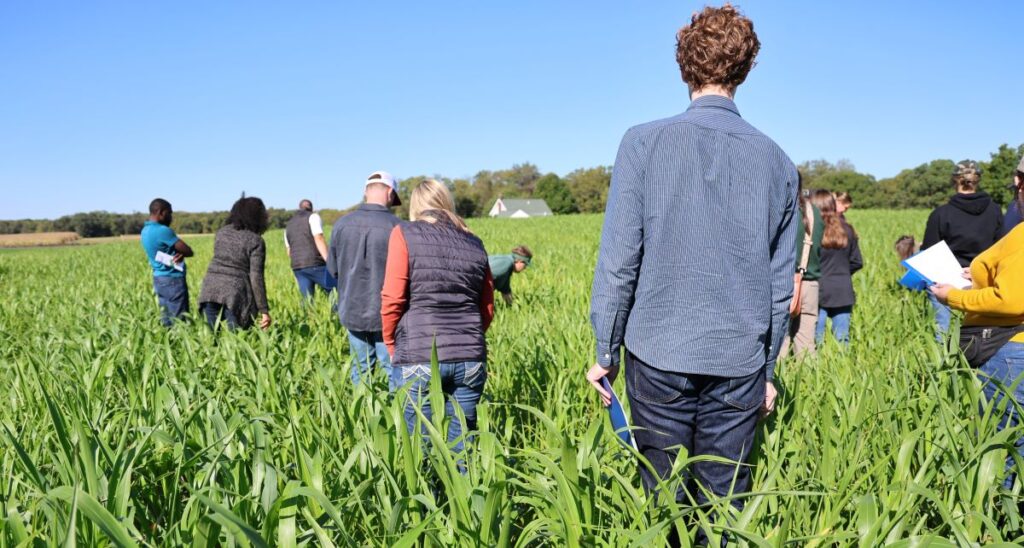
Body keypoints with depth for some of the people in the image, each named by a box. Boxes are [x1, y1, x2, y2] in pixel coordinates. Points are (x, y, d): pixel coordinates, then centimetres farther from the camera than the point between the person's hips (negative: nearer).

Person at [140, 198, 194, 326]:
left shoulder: (145, 230, 11)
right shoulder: (163, 230, -18)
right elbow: (188, 251, -16)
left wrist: (179, 253, -9)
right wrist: (181, 254, 4)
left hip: (159, 278, 9)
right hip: (173, 280, -9)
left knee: (166, 320, 11)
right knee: (179, 321, -6)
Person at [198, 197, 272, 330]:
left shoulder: (221, 232, 12)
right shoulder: (256, 241, -5)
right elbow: (256, 277, -10)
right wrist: (264, 311, -8)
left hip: (210, 290, 5)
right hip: (237, 294, -5)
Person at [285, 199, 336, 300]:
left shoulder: (289, 225, 22)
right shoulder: (313, 217, 0)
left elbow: (289, 252, 21)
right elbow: (319, 239, -14)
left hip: (298, 267, 7)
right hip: (315, 265, -7)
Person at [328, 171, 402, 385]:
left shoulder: (341, 224, -2)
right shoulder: (396, 227, -15)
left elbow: (333, 269, 6)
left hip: (352, 312, 4)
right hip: (386, 313, -4)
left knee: (360, 371, 15)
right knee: (394, 371, 5)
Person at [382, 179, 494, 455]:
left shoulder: (404, 234, 0)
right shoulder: (475, 244, 13)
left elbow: (392, 299, -6)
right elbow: (487, 310, 14)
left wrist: (391, 344, 9)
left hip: (418, 360, -4)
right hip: (470, 359, 4)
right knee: (461, 442, 14)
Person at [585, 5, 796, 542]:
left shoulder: (644, 142, -6)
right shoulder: (777, 161, 5)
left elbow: (619, 260, -8)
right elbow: (781, 281, 9)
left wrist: (605, 354, 3)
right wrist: (768, 368, 19)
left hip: (660, 357, -2)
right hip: (740, 363, 3)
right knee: (724, 503, 13)